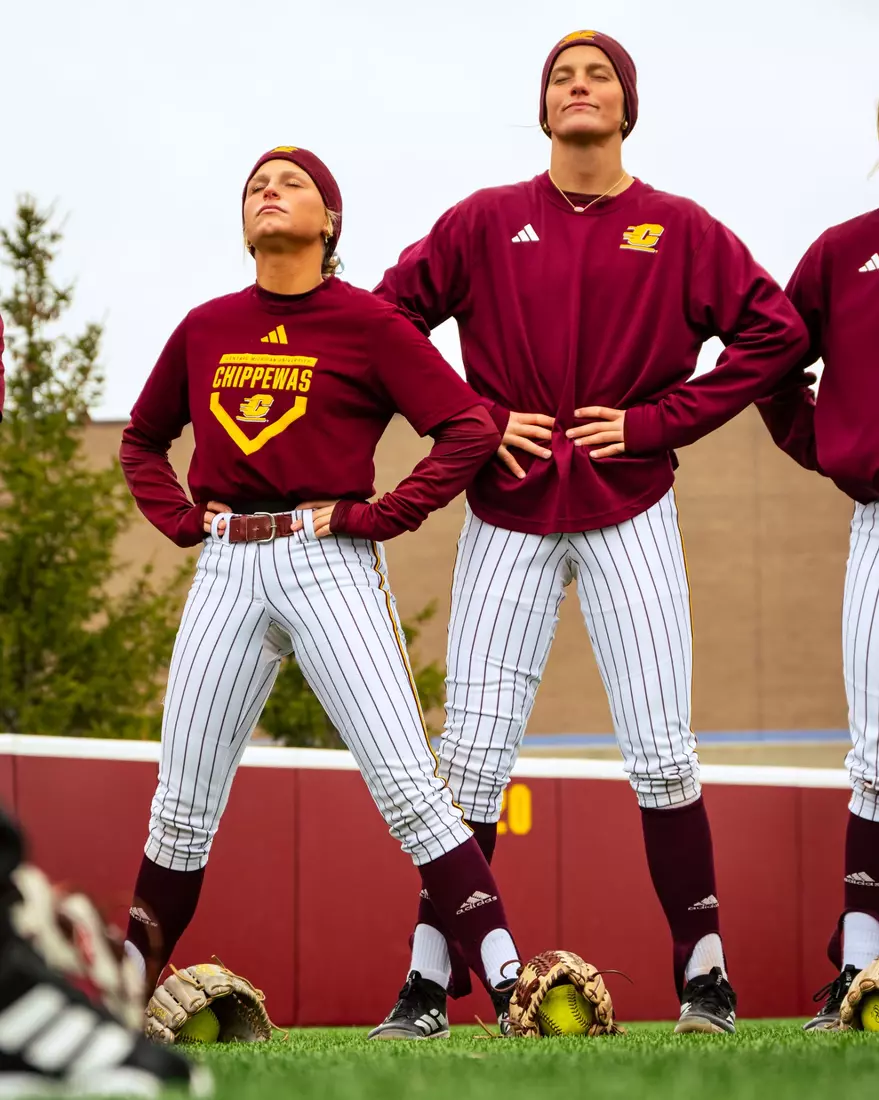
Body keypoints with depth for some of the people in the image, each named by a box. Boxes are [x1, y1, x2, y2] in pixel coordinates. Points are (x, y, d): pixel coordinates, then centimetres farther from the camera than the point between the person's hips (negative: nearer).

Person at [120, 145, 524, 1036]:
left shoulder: (368, 324, 0)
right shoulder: (204, 329, 14)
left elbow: (470, 429, -6)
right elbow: (142, 441, 28)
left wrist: (377, 516, -10)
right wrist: (180, 520, 11)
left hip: (328, 560, -4)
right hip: (227, 570, 4)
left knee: (406, 784, -14)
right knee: (181, 805, 6)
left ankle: (509, 986, -17)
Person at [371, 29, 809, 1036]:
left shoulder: (678, 229, 4)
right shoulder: (484, 223, 6)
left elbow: (775, 332, 1)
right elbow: (386, 321, 9)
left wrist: (659, 421, -6)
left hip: (629, 509, -1)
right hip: (509, 510, 1)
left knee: (661, 752, -5)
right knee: (474, 753, -3)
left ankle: (704, 977, 1)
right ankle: (428, 981, 1)